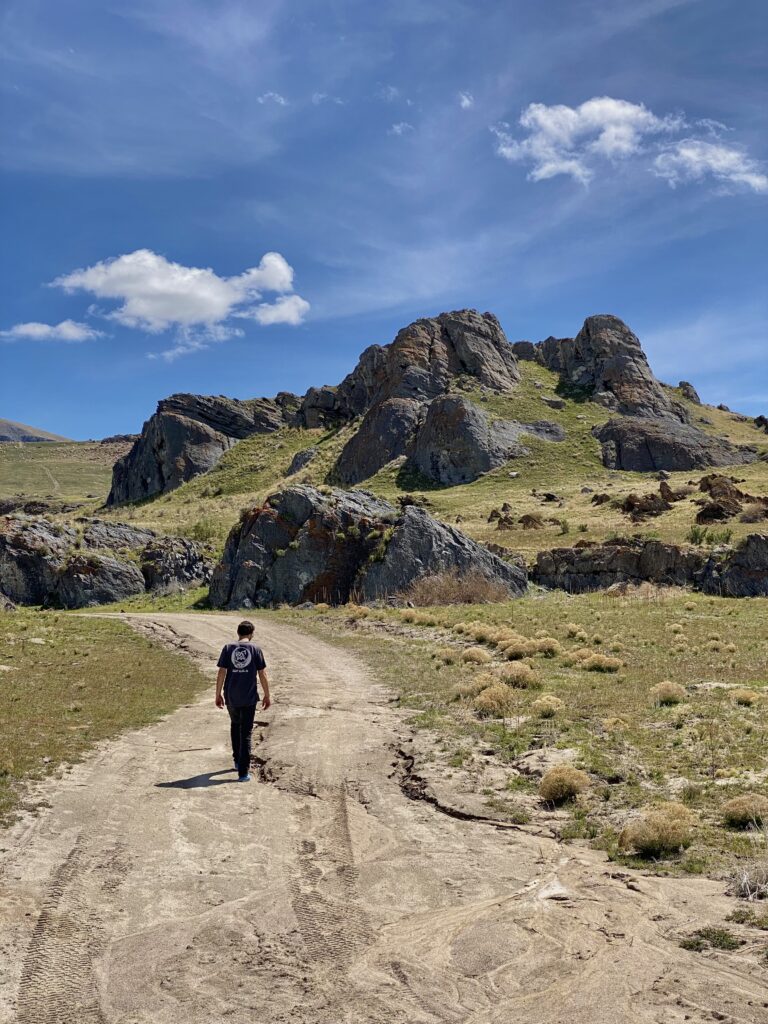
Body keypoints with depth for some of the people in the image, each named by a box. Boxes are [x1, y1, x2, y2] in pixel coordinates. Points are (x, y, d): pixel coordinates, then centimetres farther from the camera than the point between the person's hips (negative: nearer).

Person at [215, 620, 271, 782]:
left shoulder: (228, 648, 1)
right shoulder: (256, 650, -2)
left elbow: (221, 673, -2)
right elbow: (263, 675, -2)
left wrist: (218, 694, 6)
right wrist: (267, 696, 7)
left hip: (231, 697, 2)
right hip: (249, 698, -2)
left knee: (235, 725, 25)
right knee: (246, 733, 1)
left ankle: (237, 760, 35)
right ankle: (243, 772, -2)